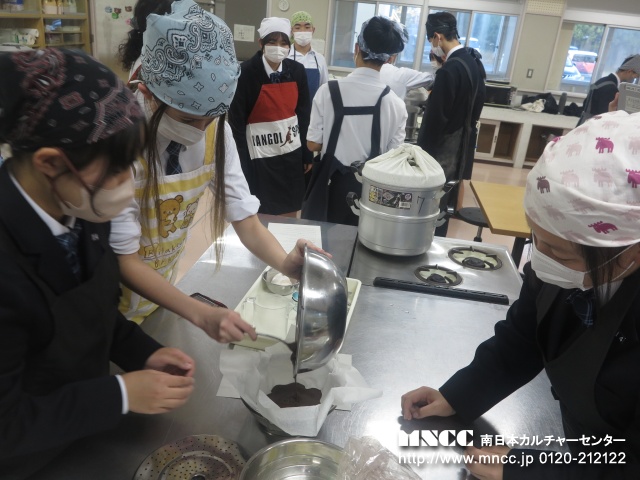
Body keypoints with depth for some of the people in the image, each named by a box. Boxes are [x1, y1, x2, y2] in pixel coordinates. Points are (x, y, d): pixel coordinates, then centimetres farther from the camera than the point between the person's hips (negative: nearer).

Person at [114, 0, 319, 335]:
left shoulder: (215, 131, -15)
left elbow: (244, 217, -13)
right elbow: (123, 259, -25)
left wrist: (286, 264, -32)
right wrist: (201, 315, -35)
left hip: (162, 293, 4)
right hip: (114, 310, -4)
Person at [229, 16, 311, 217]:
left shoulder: (297, 70, 0)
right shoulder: (247, 72, -12)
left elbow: (304, 113, 8)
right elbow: (236, 120, -10)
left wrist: (307, 153, 7)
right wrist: (242, 163, -12)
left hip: (292, 152, 4)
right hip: (259, 155, -4)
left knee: (290, 213, 13)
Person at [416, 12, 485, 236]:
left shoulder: (449, 70, -22)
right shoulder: (473, 64, 7)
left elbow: (434, 118, -19)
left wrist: (423, 152, -11)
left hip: (442, 149, -9)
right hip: (460, 147, 9)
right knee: (444, 204, 18)